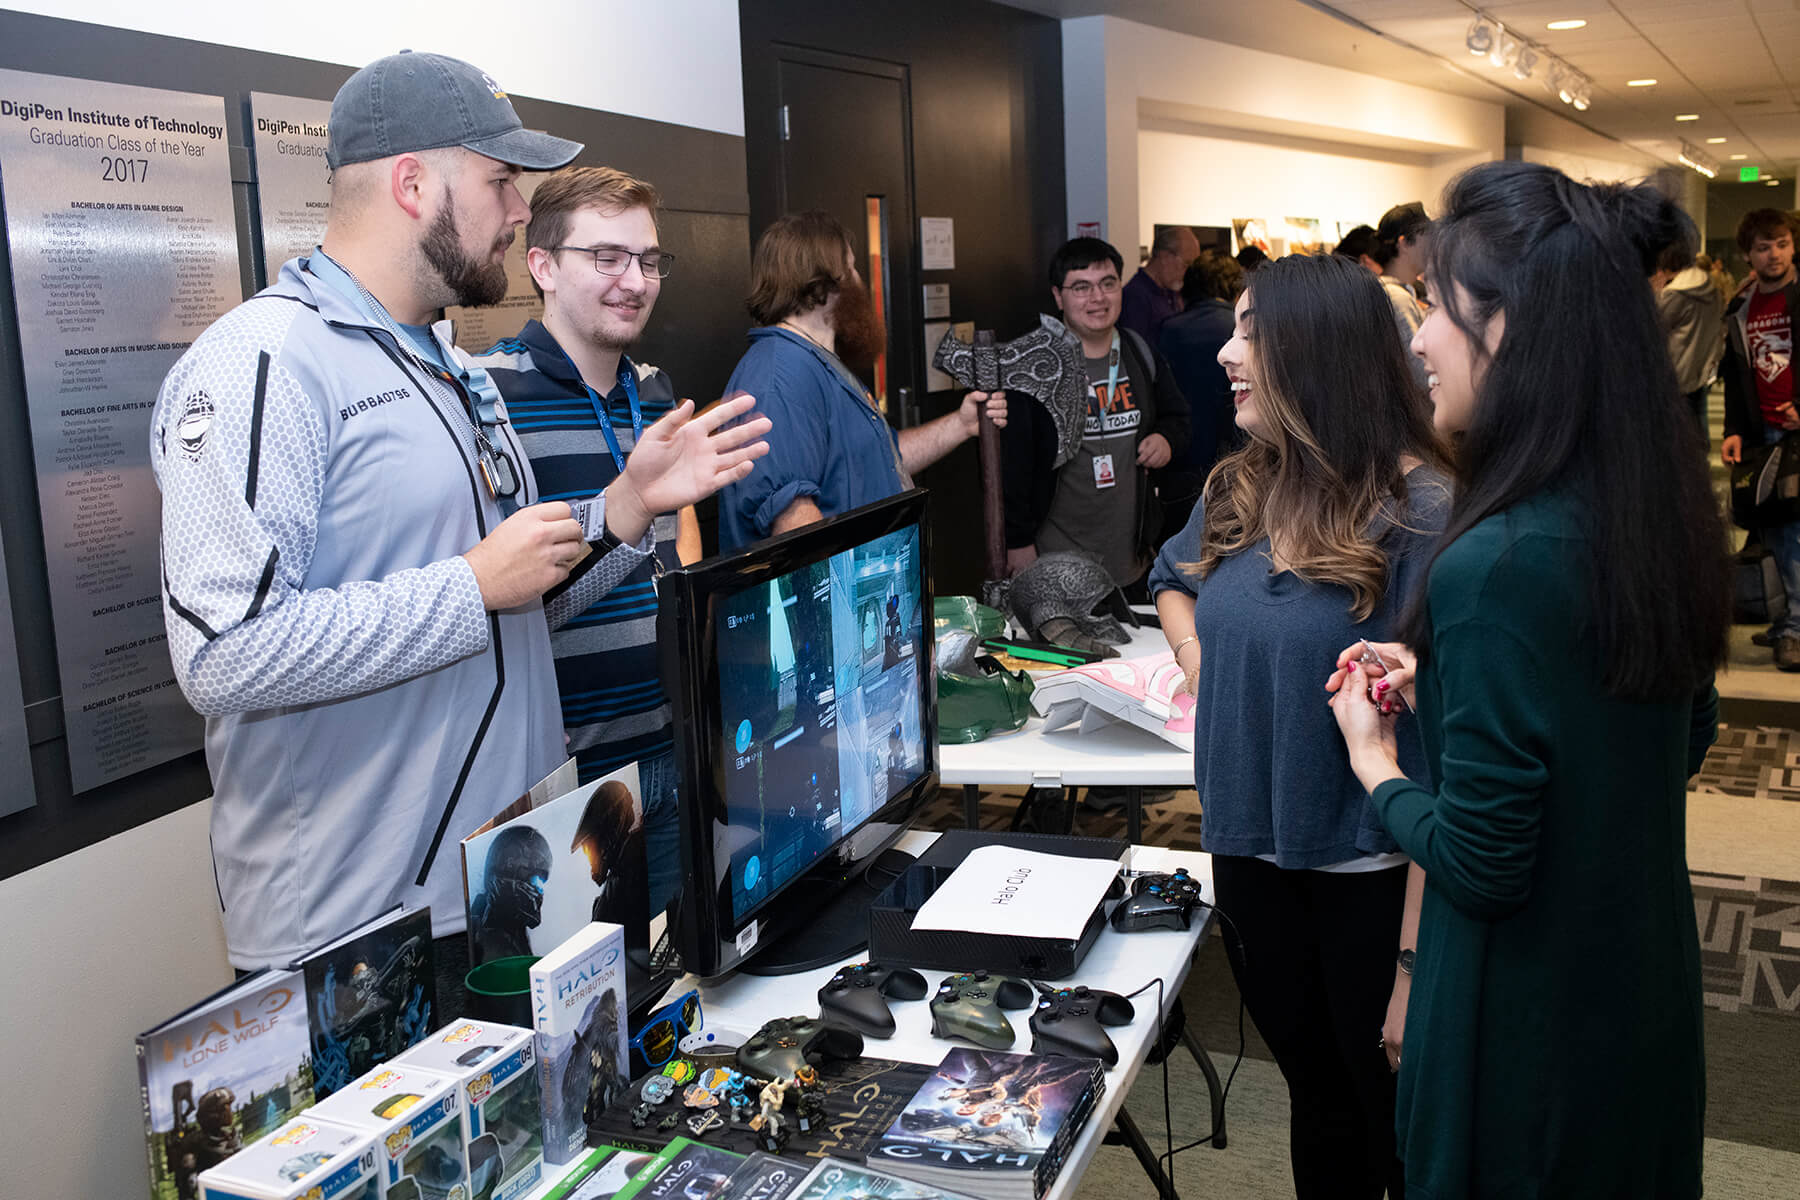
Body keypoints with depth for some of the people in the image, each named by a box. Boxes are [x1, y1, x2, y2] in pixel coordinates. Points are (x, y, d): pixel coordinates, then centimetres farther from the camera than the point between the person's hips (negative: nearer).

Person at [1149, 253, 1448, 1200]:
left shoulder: (1419, 517, -20)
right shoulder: (1236, 491, 1)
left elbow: (1444, 755, -22)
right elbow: (1172, 581, 25)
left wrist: (1415, 955, -23)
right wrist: (1198, 659, 4)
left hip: (1372, 875, -6)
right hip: (1251, 851, 6)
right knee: (1315, 1099, 25)